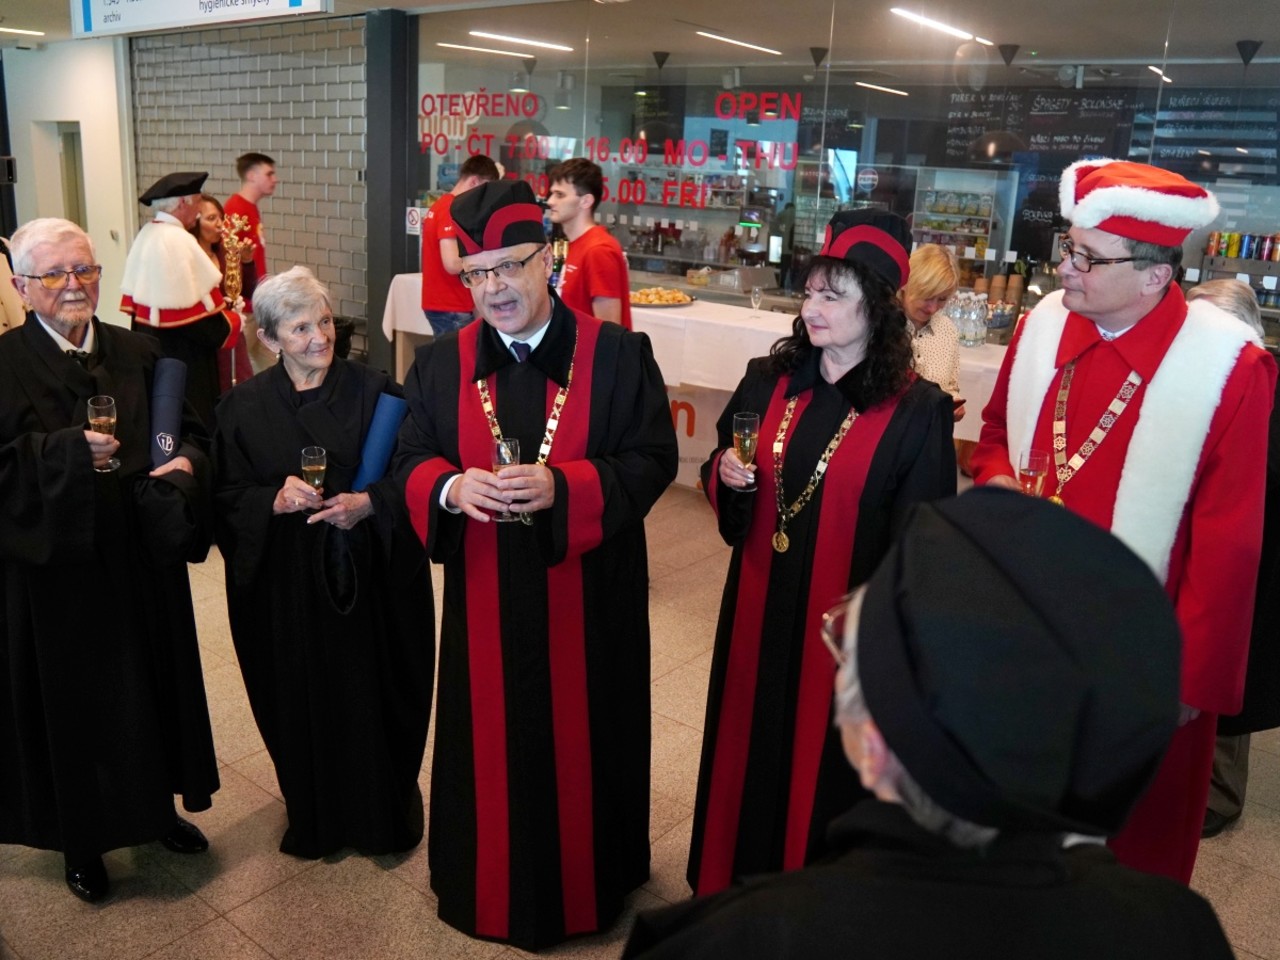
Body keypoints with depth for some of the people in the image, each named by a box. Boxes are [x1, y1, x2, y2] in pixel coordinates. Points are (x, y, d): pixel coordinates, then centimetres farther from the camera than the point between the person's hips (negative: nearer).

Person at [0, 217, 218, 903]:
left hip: (143, 562, 4)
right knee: (71, 699, 9)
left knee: (153, 683, 16)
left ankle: (158, 806, 38)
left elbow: (190, 431, 6)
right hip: (56, 569, -4)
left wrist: (185, 463, -15)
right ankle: (80, 839, 29)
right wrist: (72, 452, -26)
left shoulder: (139, 355, 5)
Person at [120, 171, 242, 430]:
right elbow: (198, 314, -23)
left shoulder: (146, 236, 10)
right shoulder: (178, 241, -19)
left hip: (152, 349, 10)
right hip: (183, 358, -10)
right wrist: (233, 321, -4)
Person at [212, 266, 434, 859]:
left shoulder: (375, 392, -3)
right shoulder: (243, 407, 1)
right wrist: (275, 499, -18)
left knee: (375, 696, 7)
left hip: (367, 580, -1)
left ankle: (387, 813, 30)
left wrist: (368, 503, -19)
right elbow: (227, 497, 1)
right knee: (303, 703, 11)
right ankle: (313, 819, 34)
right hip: (285, 585, 1)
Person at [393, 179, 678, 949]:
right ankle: (491, 887, 38)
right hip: (485, 598, 2)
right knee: (493, 740, 14)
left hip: (588, 596, -2)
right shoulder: (441, 364, 1)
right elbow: (412, 461, 3)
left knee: (581, 737, 13)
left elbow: (654, 459, -10)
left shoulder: (618, 355, -8)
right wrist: (450, 488, -21)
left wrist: (564, 485, -26)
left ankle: (586, 885, 37)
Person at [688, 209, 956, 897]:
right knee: (747, 744, 18)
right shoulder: (768, 381, 0)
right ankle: (736, 875, 42)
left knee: (823, 761, 13)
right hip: (758, 606, 4)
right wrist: (726, 477, -12)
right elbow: (720, 480, 10)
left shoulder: (917, 412, -13)